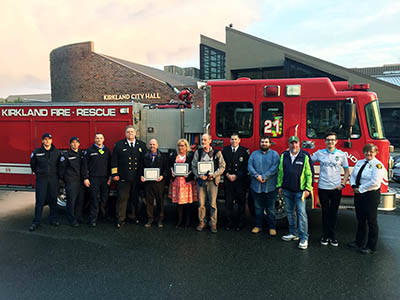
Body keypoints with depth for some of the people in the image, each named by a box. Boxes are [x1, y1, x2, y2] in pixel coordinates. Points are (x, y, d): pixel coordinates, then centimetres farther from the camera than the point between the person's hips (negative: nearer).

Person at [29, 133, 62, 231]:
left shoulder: (57, 152, 3)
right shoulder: (36, 152, 1)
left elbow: (59, 165, 11)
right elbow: (33, 164, 13)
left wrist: (57, 174, 7)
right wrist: (38, 173, 11)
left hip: (53, 179, 2)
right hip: (41, 179, -1)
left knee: (53, 200, 8)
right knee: (39, 200, -2)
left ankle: (53, 219, 21)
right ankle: (36, 222, 4)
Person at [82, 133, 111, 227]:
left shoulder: (107, 150, 12)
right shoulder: (89, 150, 2)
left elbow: (110, 164, 13)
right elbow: (84, 165, 1)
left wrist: (110, 177, 5)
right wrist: (85, 178, -5)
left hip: (105, 178, 3)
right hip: (94, 178, -3)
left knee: (105, 199, 6)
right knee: (94, 200, -4)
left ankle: (105, 215, 23)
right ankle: (93, 219, 2)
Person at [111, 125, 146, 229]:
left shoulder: (142, 145, 10)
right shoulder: (119, 145, 5)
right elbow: (114, 161, 3)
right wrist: (114, 174, -2)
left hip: (138, 178, 2)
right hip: (123, 178, -2)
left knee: (135, 198, 11)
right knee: (122, 198, -2)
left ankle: (133, 216, 25)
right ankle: (120, 219, 6)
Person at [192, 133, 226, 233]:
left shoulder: (217, 153, 1)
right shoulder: (198, 152, 8)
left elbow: (222, 166, 0)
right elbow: (194, 166, 7)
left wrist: (213, 174, -13)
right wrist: (199, 175, -9)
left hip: (212, 180, -2)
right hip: (201, 180, 2)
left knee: (213, 203, 0)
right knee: (201, 203, 5)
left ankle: (213, 224, 10)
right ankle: (201, 222, 18)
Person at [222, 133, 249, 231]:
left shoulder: (244, 151, 1)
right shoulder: (225, 150, 9)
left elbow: (246, 166, -5)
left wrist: (236, 176, -12)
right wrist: (227, 174, -8)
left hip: (240, 181, -2)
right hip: (228, 181, 2)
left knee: (241, 203, 4)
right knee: (228, 202, 4)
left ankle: (239, 223, 14)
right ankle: (230, 222, 14)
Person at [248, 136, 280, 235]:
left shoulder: (274, 154, 2)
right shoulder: (254, 154, 10)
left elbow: (274, 168, -10)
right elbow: (250, 166, 0)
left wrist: (264, 176, -18)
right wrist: (257, 175, -16)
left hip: (270, 187, -2)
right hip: (256, 186, 3)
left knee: (270, 209, 5)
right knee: (258, 208, 13)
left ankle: (272, 227, 17)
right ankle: (258, 226, 24)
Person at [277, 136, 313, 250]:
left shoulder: (305, 157, -3)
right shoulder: (284, 156, 8)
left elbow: (309, 174, -4)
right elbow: (280, 172, 14)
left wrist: (308, 189, -8)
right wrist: (280, 185, 12)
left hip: (300, 191, -4)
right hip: (287, 190, 5)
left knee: (301, 213, -8)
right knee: (290, 212, 12)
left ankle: (304, 238, -4)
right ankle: (293, 233, 25)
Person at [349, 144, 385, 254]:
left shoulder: (377, 165, -11)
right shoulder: (359, 163, 12)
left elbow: (374, 182, -21)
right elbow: (352, 175, 14)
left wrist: (360, 189, -16)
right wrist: (354, 186, -5)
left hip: (371, 195, -7)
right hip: (358, 195, 7)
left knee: (371, 221, 3)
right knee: (360, 219, 17)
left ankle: (371, 247, 14)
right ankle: (359, 242, 31)